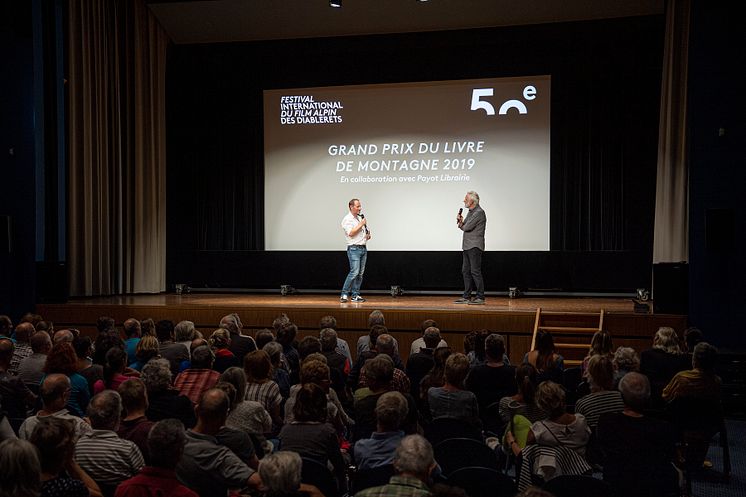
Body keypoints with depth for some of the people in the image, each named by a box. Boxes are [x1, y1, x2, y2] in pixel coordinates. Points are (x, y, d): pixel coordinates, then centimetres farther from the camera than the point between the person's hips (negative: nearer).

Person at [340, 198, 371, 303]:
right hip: (354, 249, -8)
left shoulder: (360, 218, 19)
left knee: (360, 273, 4)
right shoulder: (347, 219, -6)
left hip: (363, 248, 8)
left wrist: (368, 234, 7)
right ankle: (344, 294, -7)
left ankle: (355, 295, 8)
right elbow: (351, 233, -19)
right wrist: (361, 224, -13)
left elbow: (366, 231, 29)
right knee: (354, 272, -15)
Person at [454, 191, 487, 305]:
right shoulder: (471, 212, 18)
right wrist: (460, 220, -2)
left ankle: (480, 297, -2)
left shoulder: (479, 212, -13)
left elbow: (467, 227, -18)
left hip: (475, 246, -10)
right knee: (466, 271, 10)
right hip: (467, 246, 10)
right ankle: (466, 297, 15)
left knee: (475, 272, -7)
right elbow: (463, 227, 18)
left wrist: (461, 223, 4)